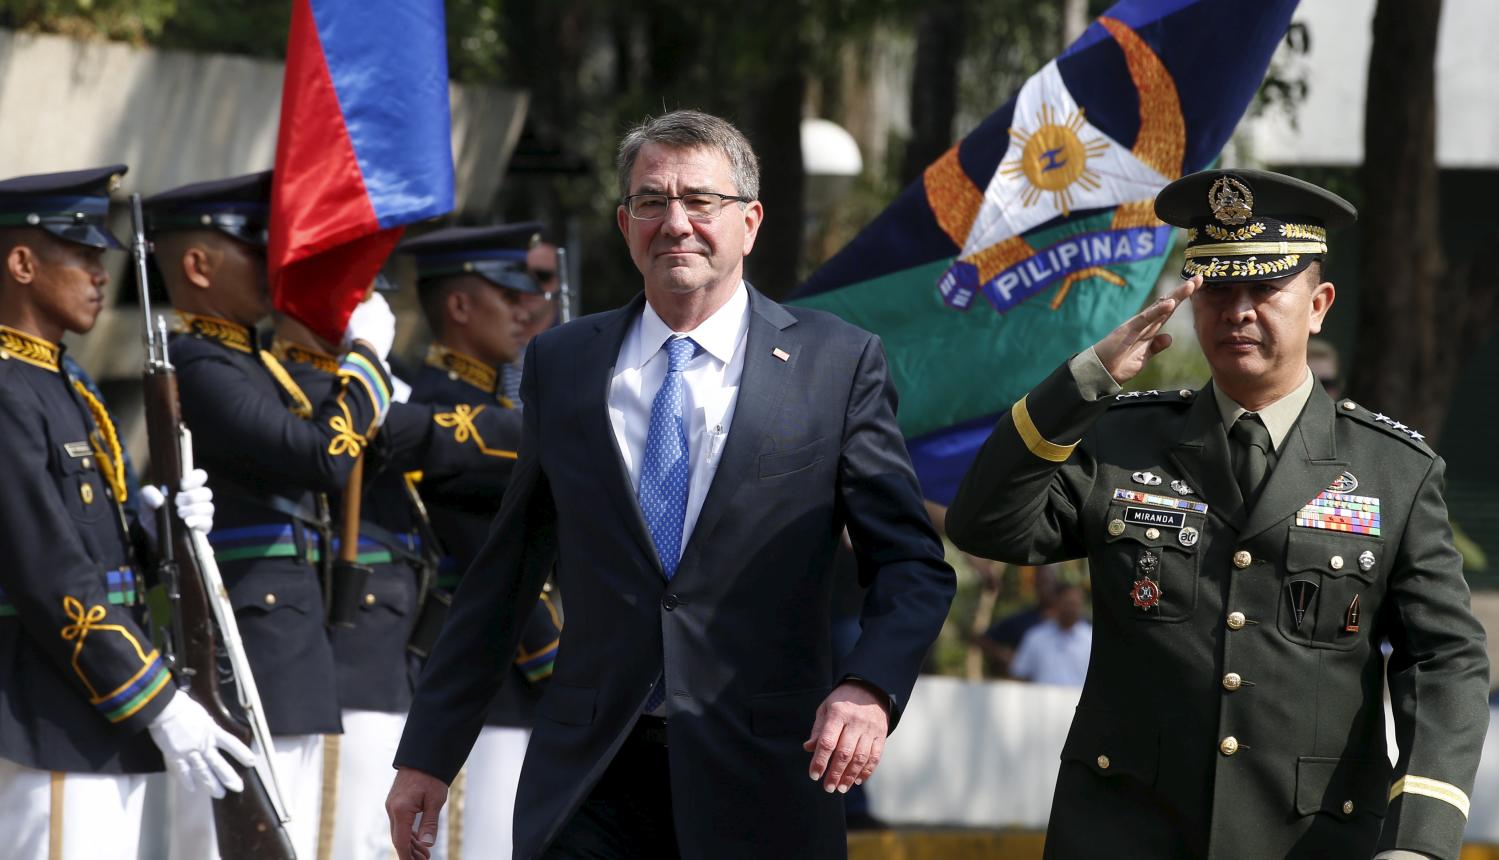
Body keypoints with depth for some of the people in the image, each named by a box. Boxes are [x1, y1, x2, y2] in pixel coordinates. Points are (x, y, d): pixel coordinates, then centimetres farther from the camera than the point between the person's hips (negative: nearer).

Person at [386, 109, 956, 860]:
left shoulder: (838, 365, 3)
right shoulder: (560, 366, 11)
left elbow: (912, 565, 2)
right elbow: (505, 574, 15)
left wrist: (870, 689, -18)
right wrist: (429, 754, 13)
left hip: (759, 774, -1)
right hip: (591, 775, 2)